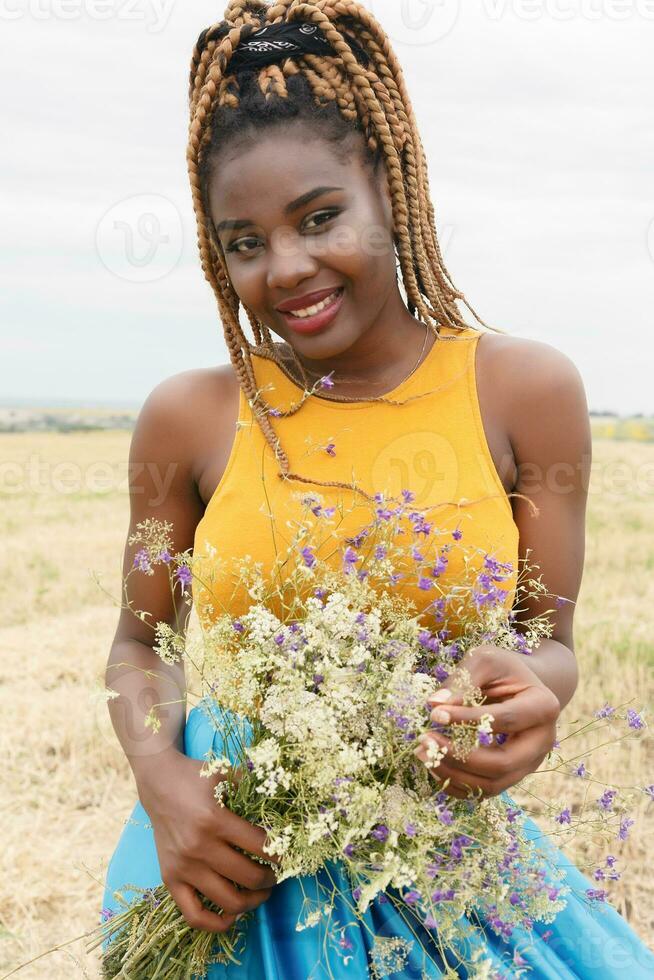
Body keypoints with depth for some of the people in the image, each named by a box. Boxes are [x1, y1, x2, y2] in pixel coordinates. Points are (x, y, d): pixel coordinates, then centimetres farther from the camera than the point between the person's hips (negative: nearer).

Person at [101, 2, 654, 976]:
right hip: (233, 854, 0)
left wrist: (532, 696, -23)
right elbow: (140, 647, 5)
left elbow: (550, 640, 0)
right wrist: (161, 780, -14)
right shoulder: (189, 416, -7)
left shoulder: (526, 388, -8)